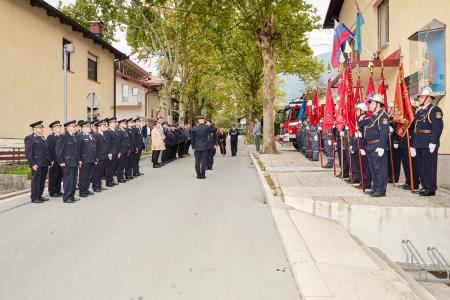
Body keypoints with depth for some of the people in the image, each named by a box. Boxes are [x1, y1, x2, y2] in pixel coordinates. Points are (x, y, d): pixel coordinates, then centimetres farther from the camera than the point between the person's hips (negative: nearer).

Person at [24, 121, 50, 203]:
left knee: (42, 180, 11)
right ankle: (34, 198, 6)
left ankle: (40, 196, 21)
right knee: (36, 180, -2)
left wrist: (49, 161, 14)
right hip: (37, 164, -7)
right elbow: (28, 153, -11)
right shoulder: (30, 138, -6)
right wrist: (32, 164, -16)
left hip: (45, 164, 8)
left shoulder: (43, 138, 18)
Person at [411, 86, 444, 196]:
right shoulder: (419, 112, 18)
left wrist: (433, 143, -23)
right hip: (419, 144, 8)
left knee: (429, 166, -4)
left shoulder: (435, 110, -6)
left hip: (428, 144, -8)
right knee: (421, 166, 11)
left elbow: (438, 127, -17)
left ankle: (431, 188, 2)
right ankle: (425, 186, 20)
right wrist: (413, 145, 16)